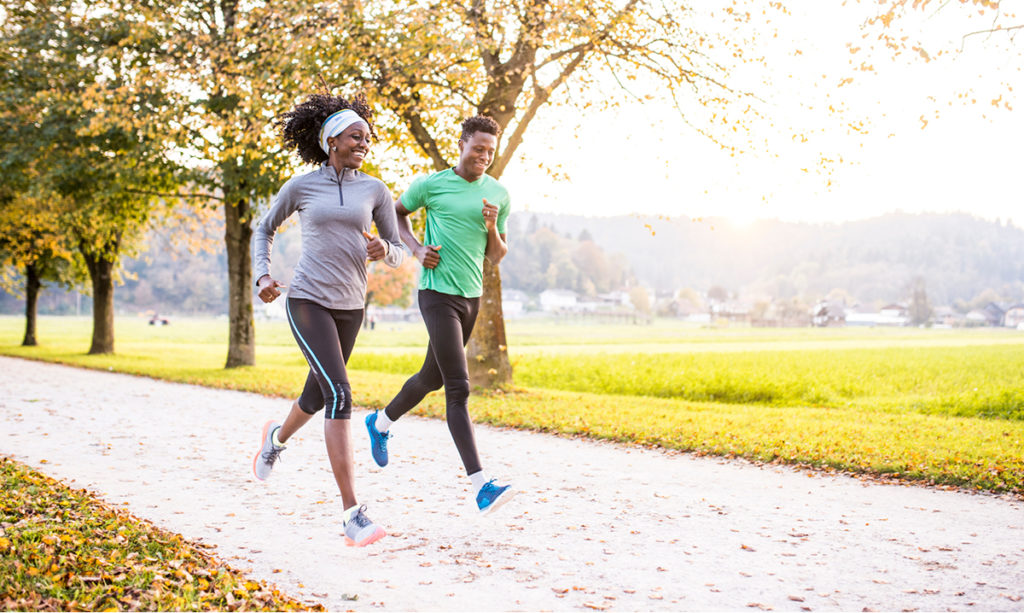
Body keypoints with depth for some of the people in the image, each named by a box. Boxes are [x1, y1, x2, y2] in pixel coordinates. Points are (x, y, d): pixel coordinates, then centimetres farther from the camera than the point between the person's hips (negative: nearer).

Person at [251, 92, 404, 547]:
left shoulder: (375, 190, 5)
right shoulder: (300, 186, 1)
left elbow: (397, 254, 8)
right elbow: (264, 229, 16)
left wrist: (384, 250, -16)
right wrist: (262, 276, 0)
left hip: (349, 306, 5)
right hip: (307, 300, -4)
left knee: (318, 396, 21)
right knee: (339, 395, -21)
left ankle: (277, 437, 59)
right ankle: (352, 514, -22)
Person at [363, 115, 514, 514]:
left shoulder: (498, 195, 7)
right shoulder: (431, 185, -5)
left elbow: (496, 257, 11)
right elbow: (396, 212, 12)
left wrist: (492, 228, -10)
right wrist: (416, 249, -4)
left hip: (472, 296, 6)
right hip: (438, 293, -6)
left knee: (433, 378, 21)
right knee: (459, 389, -14)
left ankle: (381, 422, 48)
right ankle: (480, 485, -17)